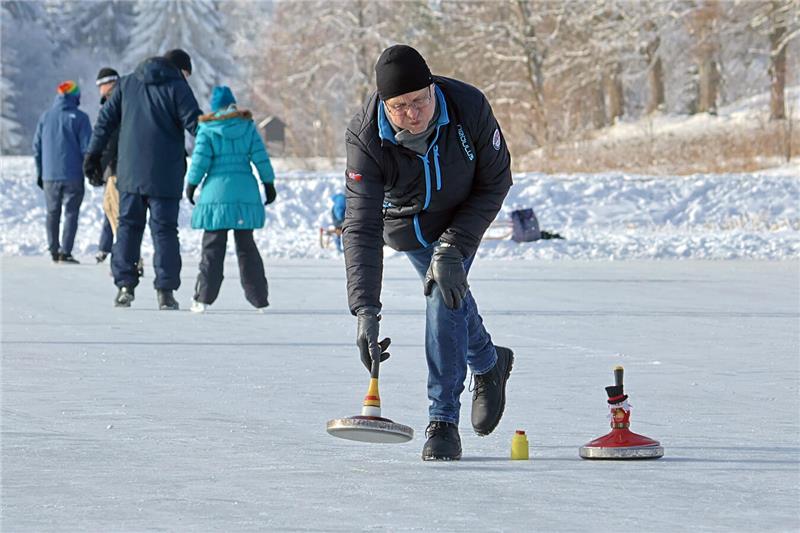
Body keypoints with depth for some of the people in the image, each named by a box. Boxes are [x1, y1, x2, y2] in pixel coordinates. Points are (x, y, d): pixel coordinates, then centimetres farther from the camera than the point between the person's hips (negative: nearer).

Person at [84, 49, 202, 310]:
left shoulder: (127, 84, 10)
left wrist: (94, 155, 15)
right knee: (164, 230, 1)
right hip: (165, 175, -3)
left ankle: (124, 285, 0)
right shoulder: (177, 87, -3)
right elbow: (195, 123, -10)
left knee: (128, 225, 9)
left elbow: (105, 121, 10)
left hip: (130, 173, 3)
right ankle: (165, 291, -3)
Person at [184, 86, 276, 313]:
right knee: (246, 246, 10)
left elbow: (200, 160, -5)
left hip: (216, 192, -2)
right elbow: (261, 158, 4)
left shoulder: (207, 128, -3)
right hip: (245, 193, 2)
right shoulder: (248, 126, 5)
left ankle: (204, 297, -5)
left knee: (212, 246, 1)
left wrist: (191, 184, 7)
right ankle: (259, 298, 11)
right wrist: (268, 184, 13)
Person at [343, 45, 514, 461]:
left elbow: (495, 183, -20)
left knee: (445, 296, -18)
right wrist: (366, 310, -47)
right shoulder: (365, 139, -35)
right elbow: (361, 227, -38)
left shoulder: (469, 107, -34)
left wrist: (453, 247, -30)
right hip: (405, 224, 2)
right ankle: (489, 363, 46)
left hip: (462, 218, -2)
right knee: (450, 297, 14)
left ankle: (443, 421, -13)